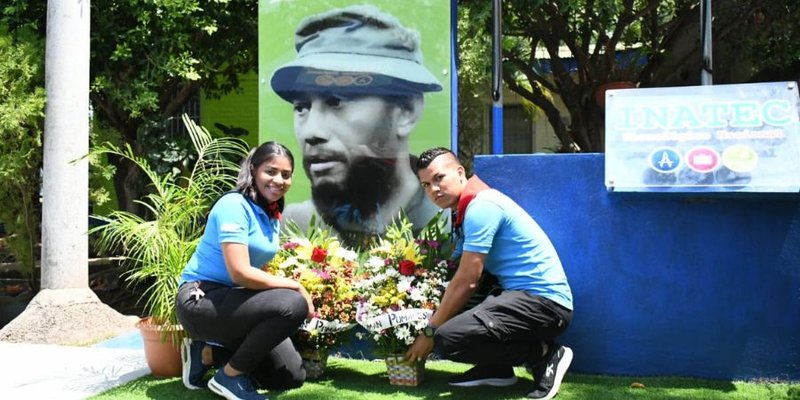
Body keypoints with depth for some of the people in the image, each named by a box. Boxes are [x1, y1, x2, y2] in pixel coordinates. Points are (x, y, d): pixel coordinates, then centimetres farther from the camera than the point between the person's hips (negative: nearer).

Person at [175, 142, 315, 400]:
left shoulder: (272, 215, 9)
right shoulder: (234, 205, -18)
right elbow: (240, 273, -27)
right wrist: (296, 287, -20)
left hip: (230, 301, 9)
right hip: (200, 300, -9)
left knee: (292, 378, 7)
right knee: (293, 305, -30)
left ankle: (208, 352, 15)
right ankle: (230, 376, -11)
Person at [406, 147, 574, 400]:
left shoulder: (481, 206, -15)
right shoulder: (464, 213, 16)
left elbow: (467, 282, -17)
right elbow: (457, 274, 18)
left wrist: (429, 332, -10)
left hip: (545, 302, -10)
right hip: (523, 295, 10)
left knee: (449, 339, -26)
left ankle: (544, 355, -7)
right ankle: (496, 369, 12)